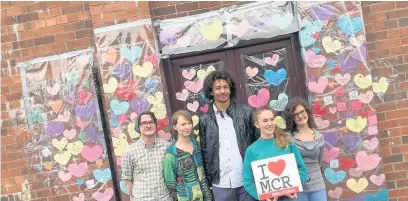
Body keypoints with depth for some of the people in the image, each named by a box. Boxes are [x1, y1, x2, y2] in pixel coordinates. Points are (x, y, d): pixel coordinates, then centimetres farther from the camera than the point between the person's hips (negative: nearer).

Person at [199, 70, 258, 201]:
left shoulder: (246, 112, 0)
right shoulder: (205, 120, 1)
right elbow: (204, 153, 5)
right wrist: (208, 182, 4)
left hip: (247, 180, 0)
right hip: (220, 184, 0)